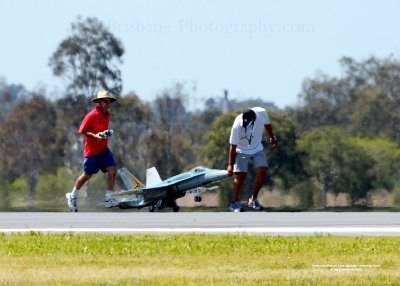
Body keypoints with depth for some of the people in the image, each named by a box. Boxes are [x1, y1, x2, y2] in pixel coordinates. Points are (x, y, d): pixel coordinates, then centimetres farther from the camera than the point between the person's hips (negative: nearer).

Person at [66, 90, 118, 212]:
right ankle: (73, 196, 28)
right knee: (87, 175, 6)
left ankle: (109, 198, -3)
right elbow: (82, 130, -16)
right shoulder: (92, 115, -18)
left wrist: (107, 133, 7)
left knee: (112, 170, -8)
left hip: (104, 149, 7)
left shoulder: (107, 115, 6)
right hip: (92, 150, -7)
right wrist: (94, 136, -27)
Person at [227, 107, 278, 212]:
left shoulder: (262, 113, -24)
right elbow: (233, 146, -23)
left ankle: (253, 199, 4)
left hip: (257, 149, 4)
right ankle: (235, 202, 1)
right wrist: (230, 165, -20)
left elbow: (267, 124, 2)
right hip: (242, 151, -4)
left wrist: (272, 138, 17)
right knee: (240, 174, -14)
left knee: (262, 171, -11)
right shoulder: (237, 125, -33)